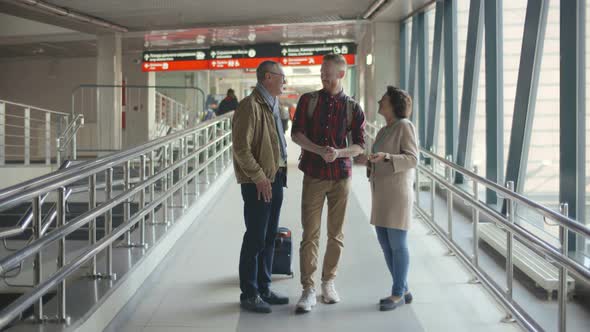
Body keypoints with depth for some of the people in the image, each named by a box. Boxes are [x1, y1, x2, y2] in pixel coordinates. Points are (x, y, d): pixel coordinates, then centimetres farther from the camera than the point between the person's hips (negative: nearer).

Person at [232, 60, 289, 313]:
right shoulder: (250, 106, -14)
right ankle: (249, 295, 7)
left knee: (269, 237, 15)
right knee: (256, 238, -3)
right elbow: (241, 148, -19)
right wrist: (259, 177, -19)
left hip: (275, 178, 9)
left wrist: (279, 174, 13)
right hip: (258, 182, -9)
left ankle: (263, 289, 25)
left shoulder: (272, 105, 16)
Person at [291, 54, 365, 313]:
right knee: (309, 233, -4)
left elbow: (360, 145, 2)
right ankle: (308, 290, -1)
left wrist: (339, 152, -18)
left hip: (341, 176, 1)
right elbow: (296, 133, -3)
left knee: (336, 234, 7)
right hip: (313, 175, -1)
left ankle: (328, 282, 22)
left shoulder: (353, 108, 2)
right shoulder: (308, 100, 3)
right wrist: (319, 150, -18)